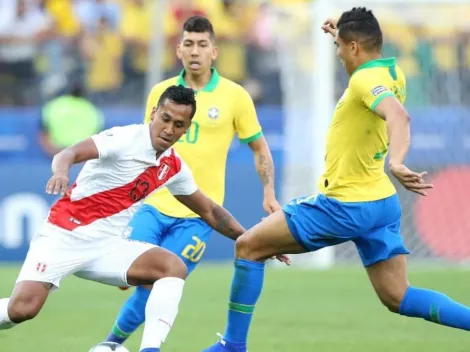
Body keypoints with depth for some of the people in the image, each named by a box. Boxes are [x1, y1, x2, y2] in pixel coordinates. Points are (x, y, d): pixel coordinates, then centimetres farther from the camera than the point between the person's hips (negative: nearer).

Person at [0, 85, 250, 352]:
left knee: (174, 267, -17)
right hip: (64, 236, -6)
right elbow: (68, 153, -28)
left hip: (107, 246, 6)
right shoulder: (125, 139, -14)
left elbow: (209, 211, 21)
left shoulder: (174, 168, 6)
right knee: (22, 308, -23)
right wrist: (61, 171, -51)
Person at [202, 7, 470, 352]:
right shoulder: (392, 73, 6)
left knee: (248, 246, 2)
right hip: (382, 203, 9)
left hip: (345, 206, -9)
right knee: (397, 297, 8)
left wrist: (395, 160, -57)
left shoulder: (365, 80, -20)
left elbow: (398, 116, -42)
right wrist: (343, 34, 33)